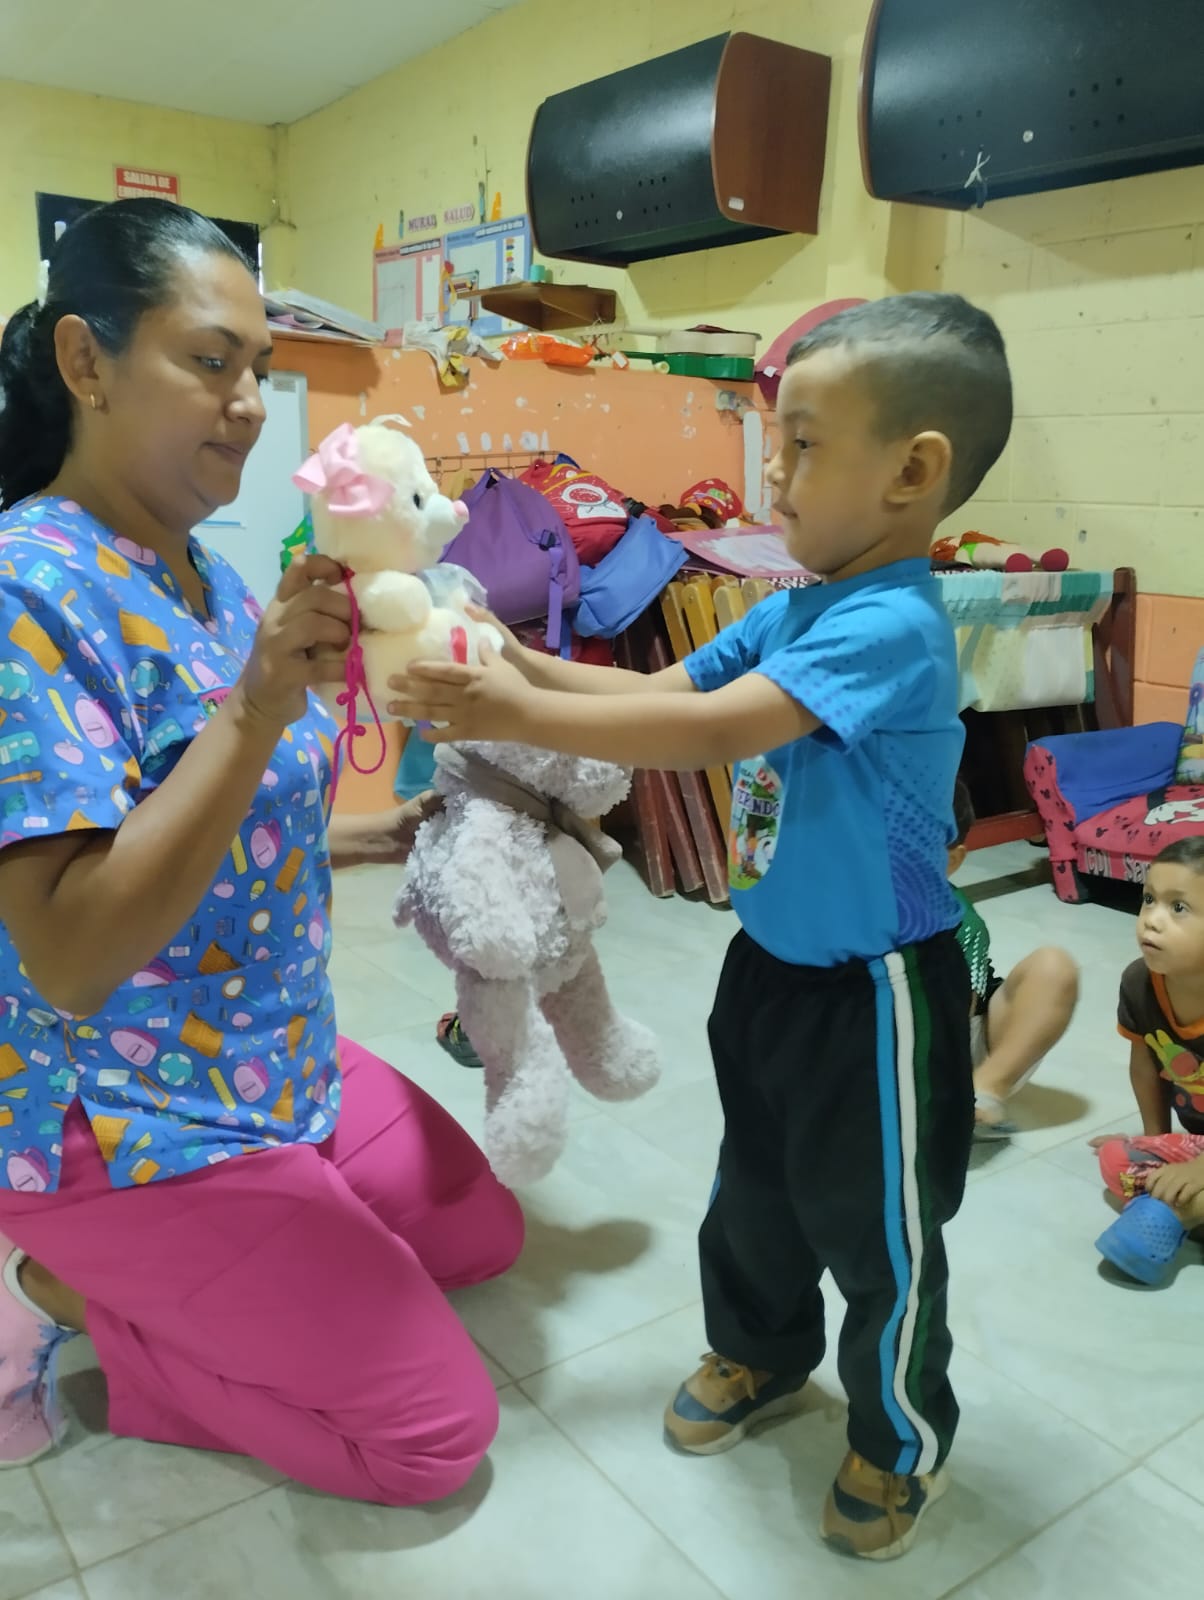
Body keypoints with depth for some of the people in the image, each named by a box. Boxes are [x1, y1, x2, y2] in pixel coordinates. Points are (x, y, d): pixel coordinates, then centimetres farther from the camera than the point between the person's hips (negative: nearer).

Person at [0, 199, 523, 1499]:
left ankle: (123, 1285, 17)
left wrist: (361, 836, 5)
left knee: (483, 1233, 20)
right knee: (439, 1427, -1)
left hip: (280, 1064, 8)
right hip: (122, 1126, -8)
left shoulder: (205, 573, 3)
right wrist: (260, 706, -34)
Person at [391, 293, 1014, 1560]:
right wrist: (524, 666, -6)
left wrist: (520, 716, -29)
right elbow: (664, 688, 5)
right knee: (754, 1184, 24)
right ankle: (759, 1352, 50)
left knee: (876, 1226, 11)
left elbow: (707, 732, -33)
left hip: (871, 988, -8)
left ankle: (902, 1441, 37)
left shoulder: (892, 625, -26)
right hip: (774, 964, 8)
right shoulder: (791, 611, 2)